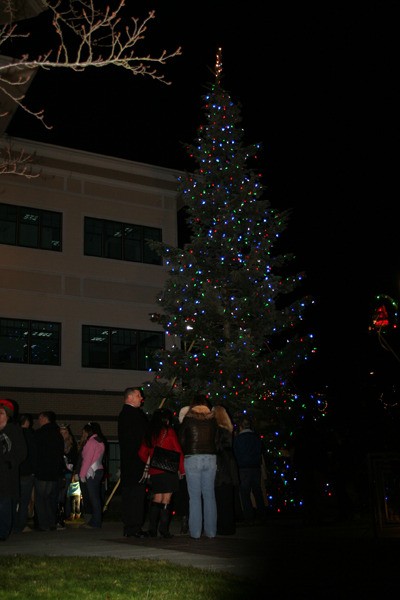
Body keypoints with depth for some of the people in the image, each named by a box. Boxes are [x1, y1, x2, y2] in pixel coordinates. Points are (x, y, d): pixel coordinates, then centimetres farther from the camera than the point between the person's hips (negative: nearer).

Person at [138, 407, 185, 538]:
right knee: (166, 499, -1)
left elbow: (142, 453, 11)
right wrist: (181, 470, 2)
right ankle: (164, 529, -3)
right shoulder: (169, 431, -5)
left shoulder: (149, 434, 8)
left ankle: (152, 529, 10)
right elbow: (178, 451, -5)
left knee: (157, 498, 12)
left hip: (154, 472, 5)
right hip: (168, 471, -5)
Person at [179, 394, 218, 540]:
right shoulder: (212, 420, 5)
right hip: (210, 458, 2)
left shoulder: (188, 419, 0)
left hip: (192, 458, -2)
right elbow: (215, 439, 7)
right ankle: (211, 531, 10)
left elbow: (181, 440, 5)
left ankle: (195, 532, 0)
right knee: (209, 495, 7)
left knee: (195, 496, 0)